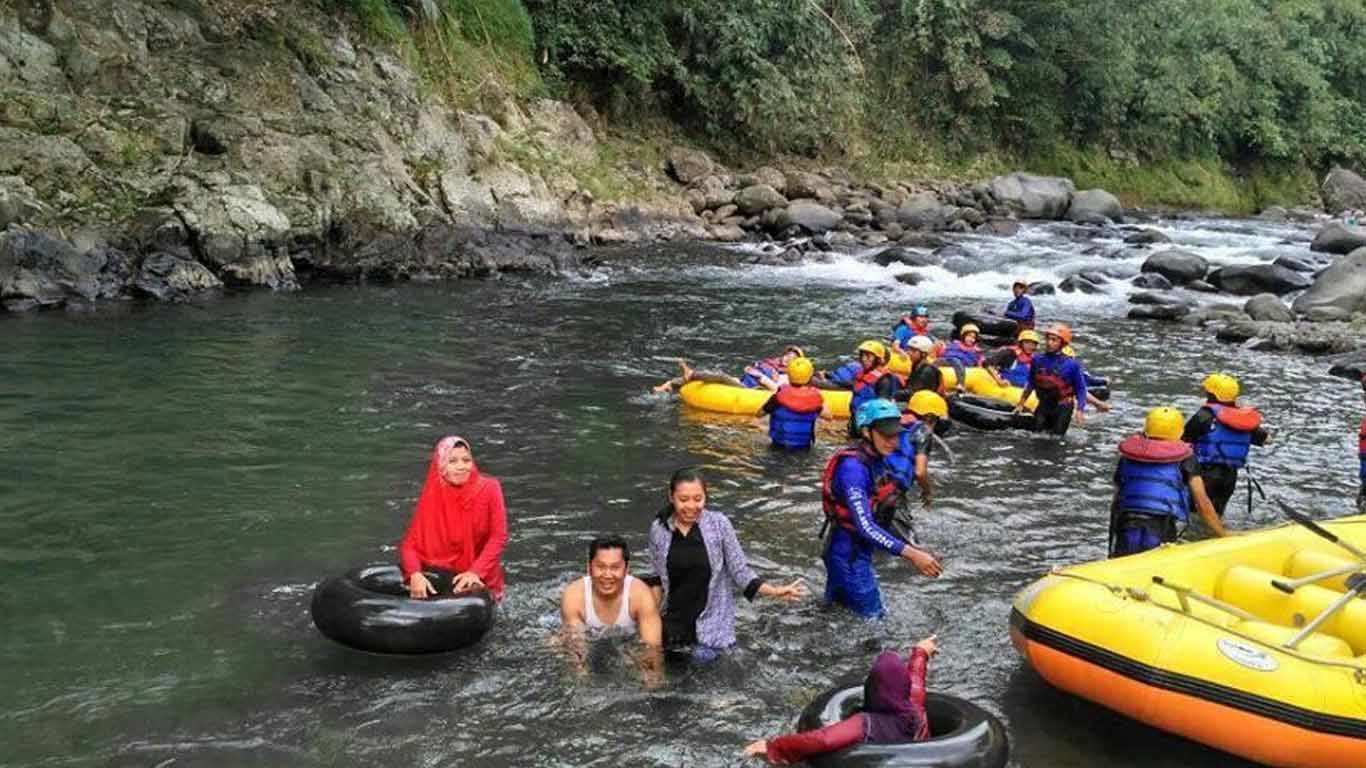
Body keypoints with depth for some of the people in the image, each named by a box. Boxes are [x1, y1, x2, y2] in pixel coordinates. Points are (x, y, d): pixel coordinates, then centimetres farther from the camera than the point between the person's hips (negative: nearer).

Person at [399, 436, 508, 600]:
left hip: (480, 579, -1)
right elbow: (410, 543, -9)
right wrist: (415, 574, -29)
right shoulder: (432, 497, -7)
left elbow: (498, 537, -12)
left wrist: (476, 572, -25)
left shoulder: (489, 489, -9)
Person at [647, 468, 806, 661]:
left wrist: (774, 592, -19)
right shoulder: (658, 528, -7)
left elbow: (739, 570, -8)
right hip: (673, 616, 2)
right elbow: (657, 579, 4)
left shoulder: (719, 524, -12)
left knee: (703, 656, -15)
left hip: (711, 615, -2)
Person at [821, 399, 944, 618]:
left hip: (860, 550, 9)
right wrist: (911, 554, -36)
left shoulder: (876, 460, 0)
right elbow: (866, 527, -33)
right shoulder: (853, 467, -28)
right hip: (848, 553, -9)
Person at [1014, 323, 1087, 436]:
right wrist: (1021, 403, 12)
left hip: (1062, 408, -4)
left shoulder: (1071, 365, -15)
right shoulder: (1037, 360, -4)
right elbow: (1031, 384, 9)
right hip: (1043, 406, 4)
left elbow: (1080, 389, -8)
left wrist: (1080, 410, -16)